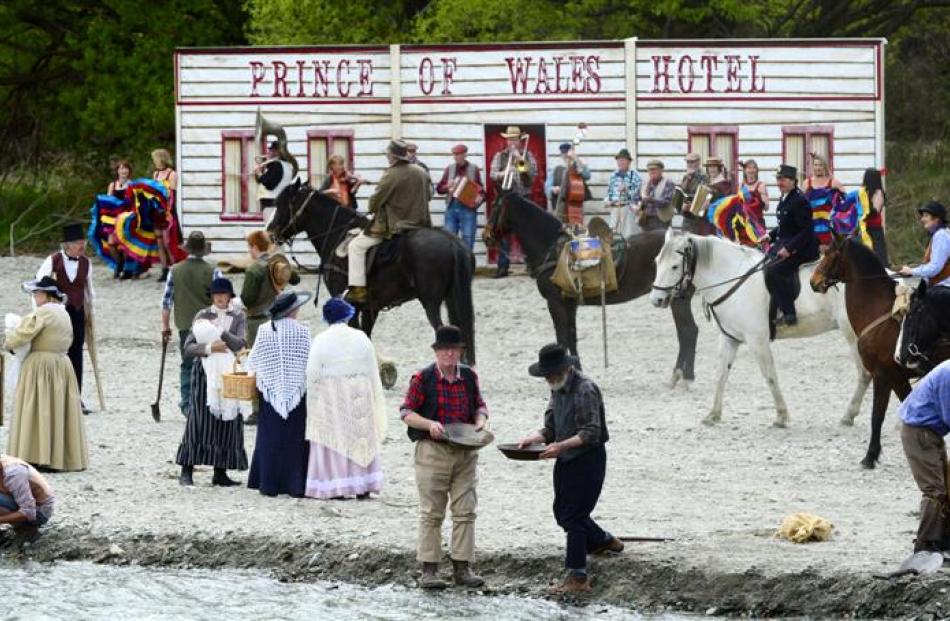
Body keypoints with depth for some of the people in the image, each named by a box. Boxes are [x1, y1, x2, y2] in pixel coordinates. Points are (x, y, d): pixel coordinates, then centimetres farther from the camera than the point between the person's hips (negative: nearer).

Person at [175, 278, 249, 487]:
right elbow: (188, 349, -2)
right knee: (199, 420, -7)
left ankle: (220, 472, 8)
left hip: (228, 373, 2)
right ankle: (186, 471, -5)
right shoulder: (202, 316, 3)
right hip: (205, 373, -2)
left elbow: (240, 344, -10)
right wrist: (209, 348, -17)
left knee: (227, 422, 2)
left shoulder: (237, 318, 6)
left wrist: (218, 330, -18)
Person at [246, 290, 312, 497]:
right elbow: (309, 362, -9)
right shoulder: (302, 332, -10)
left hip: (270, 390, 2)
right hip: (297, 392, -2)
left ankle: (269, 484, 8)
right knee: (295, 439, 4)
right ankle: (296, 485, 2)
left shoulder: (265, 331, -3)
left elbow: (253, 362, 3)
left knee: (270, 437, 8)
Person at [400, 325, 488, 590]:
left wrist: (480, 422, -3)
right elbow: (406, 412, -3)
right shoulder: (423, 378, -4)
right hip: (433, 451, -4)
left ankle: (462, 568, 9)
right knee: (431, 513, -2)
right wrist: (429, 424, -19)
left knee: (465, 512, 3)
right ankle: (429, 570, 0)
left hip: (465, 453, 4)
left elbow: (479, 406, 18)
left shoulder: (470, 377, 8)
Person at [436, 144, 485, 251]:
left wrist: (480, 197, -15)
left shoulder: (474, 169, 4)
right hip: (452, 207, 2)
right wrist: (447, 187, -9)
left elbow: (481, 188, 6)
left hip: (468, 208, -2)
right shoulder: (449, 169, 10)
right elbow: (439, 188, 12)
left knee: (468, 240, -3)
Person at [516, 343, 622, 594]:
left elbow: (591, 433, -24)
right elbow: (551, 427, 13)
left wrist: (561, 446, -34)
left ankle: (578, 577, -6)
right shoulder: (557, 389, 10)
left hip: (588, 458, -9)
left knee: (573, 516, -10)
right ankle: (604, 540, 42)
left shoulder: (585, 390, -19)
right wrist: (534, 438, -7)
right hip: (566, 460, 9)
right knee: (562, 512, 19)